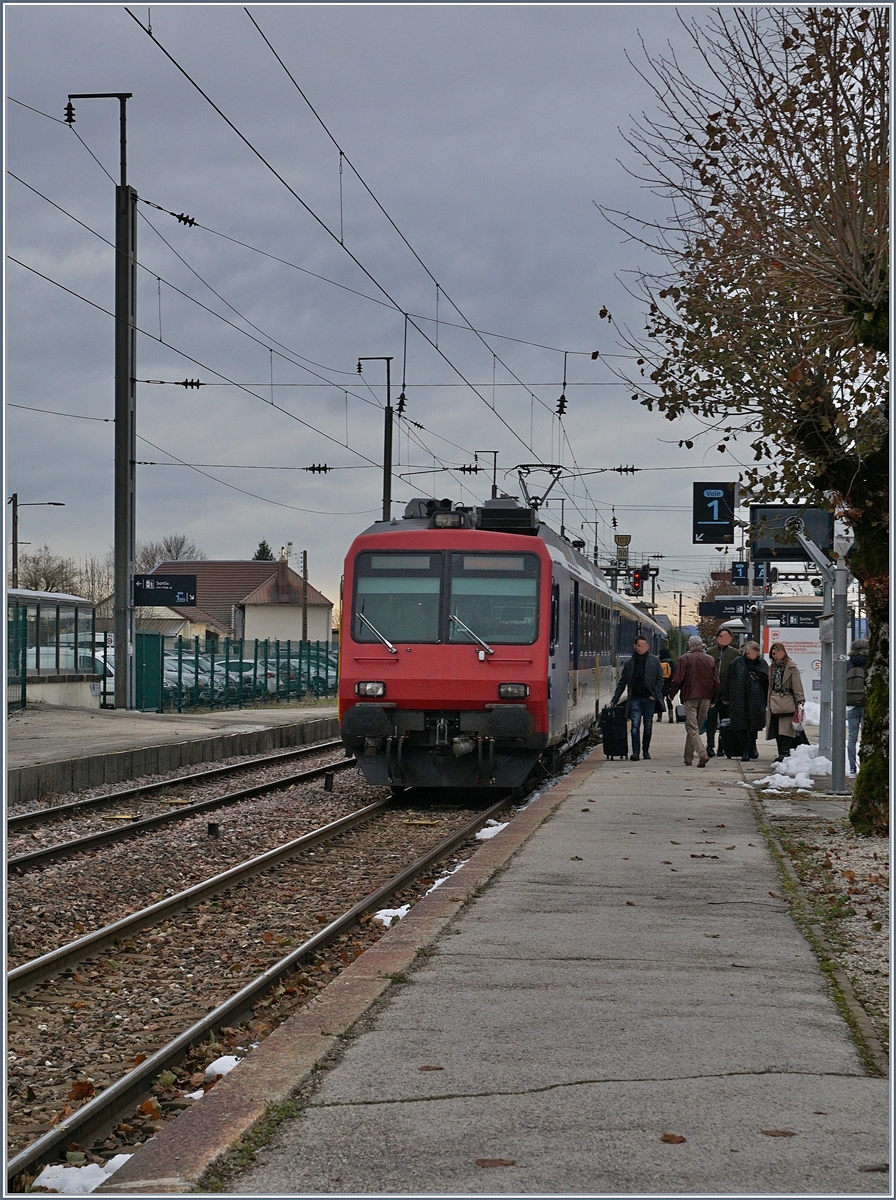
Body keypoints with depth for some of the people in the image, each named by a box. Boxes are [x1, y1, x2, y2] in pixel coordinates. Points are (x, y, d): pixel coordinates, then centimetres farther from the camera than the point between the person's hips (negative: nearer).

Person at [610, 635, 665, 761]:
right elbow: (622, 682, 11)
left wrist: (655, 694, -8)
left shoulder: (654, 661, 4)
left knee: (648, 727, 8)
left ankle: (646, 750, 21)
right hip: (635, 699, 0)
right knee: (635, 725, -10)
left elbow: (660, 679, 4)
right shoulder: (630, 663, 7)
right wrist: (615, 699, 6)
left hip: (649, 699, 0)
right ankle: (635, 752, -11)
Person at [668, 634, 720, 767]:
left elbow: (677, 679, -7)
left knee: (692, 728, -6)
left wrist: (672, 694, 8)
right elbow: (716, 682, 9)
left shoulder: (684, 659, -4)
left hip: (690, 697, -4)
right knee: (696, 727, 14)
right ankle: (688, 757, 19)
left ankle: (702, 754, -25)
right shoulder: (709, 660, 8)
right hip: (705, 698, 4)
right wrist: (713, 699, 19)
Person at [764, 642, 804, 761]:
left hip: (787, 702, -7)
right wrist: (769, 703, 14)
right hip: (774, 704, 7)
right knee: (777, 729, 6)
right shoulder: (773, 667, 16)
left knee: (786, 728, -10)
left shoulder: (791, 666, -4)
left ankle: (785, 753, -15)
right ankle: (781, 753, 11)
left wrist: (800, 700, -18)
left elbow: (797, 684, -9)